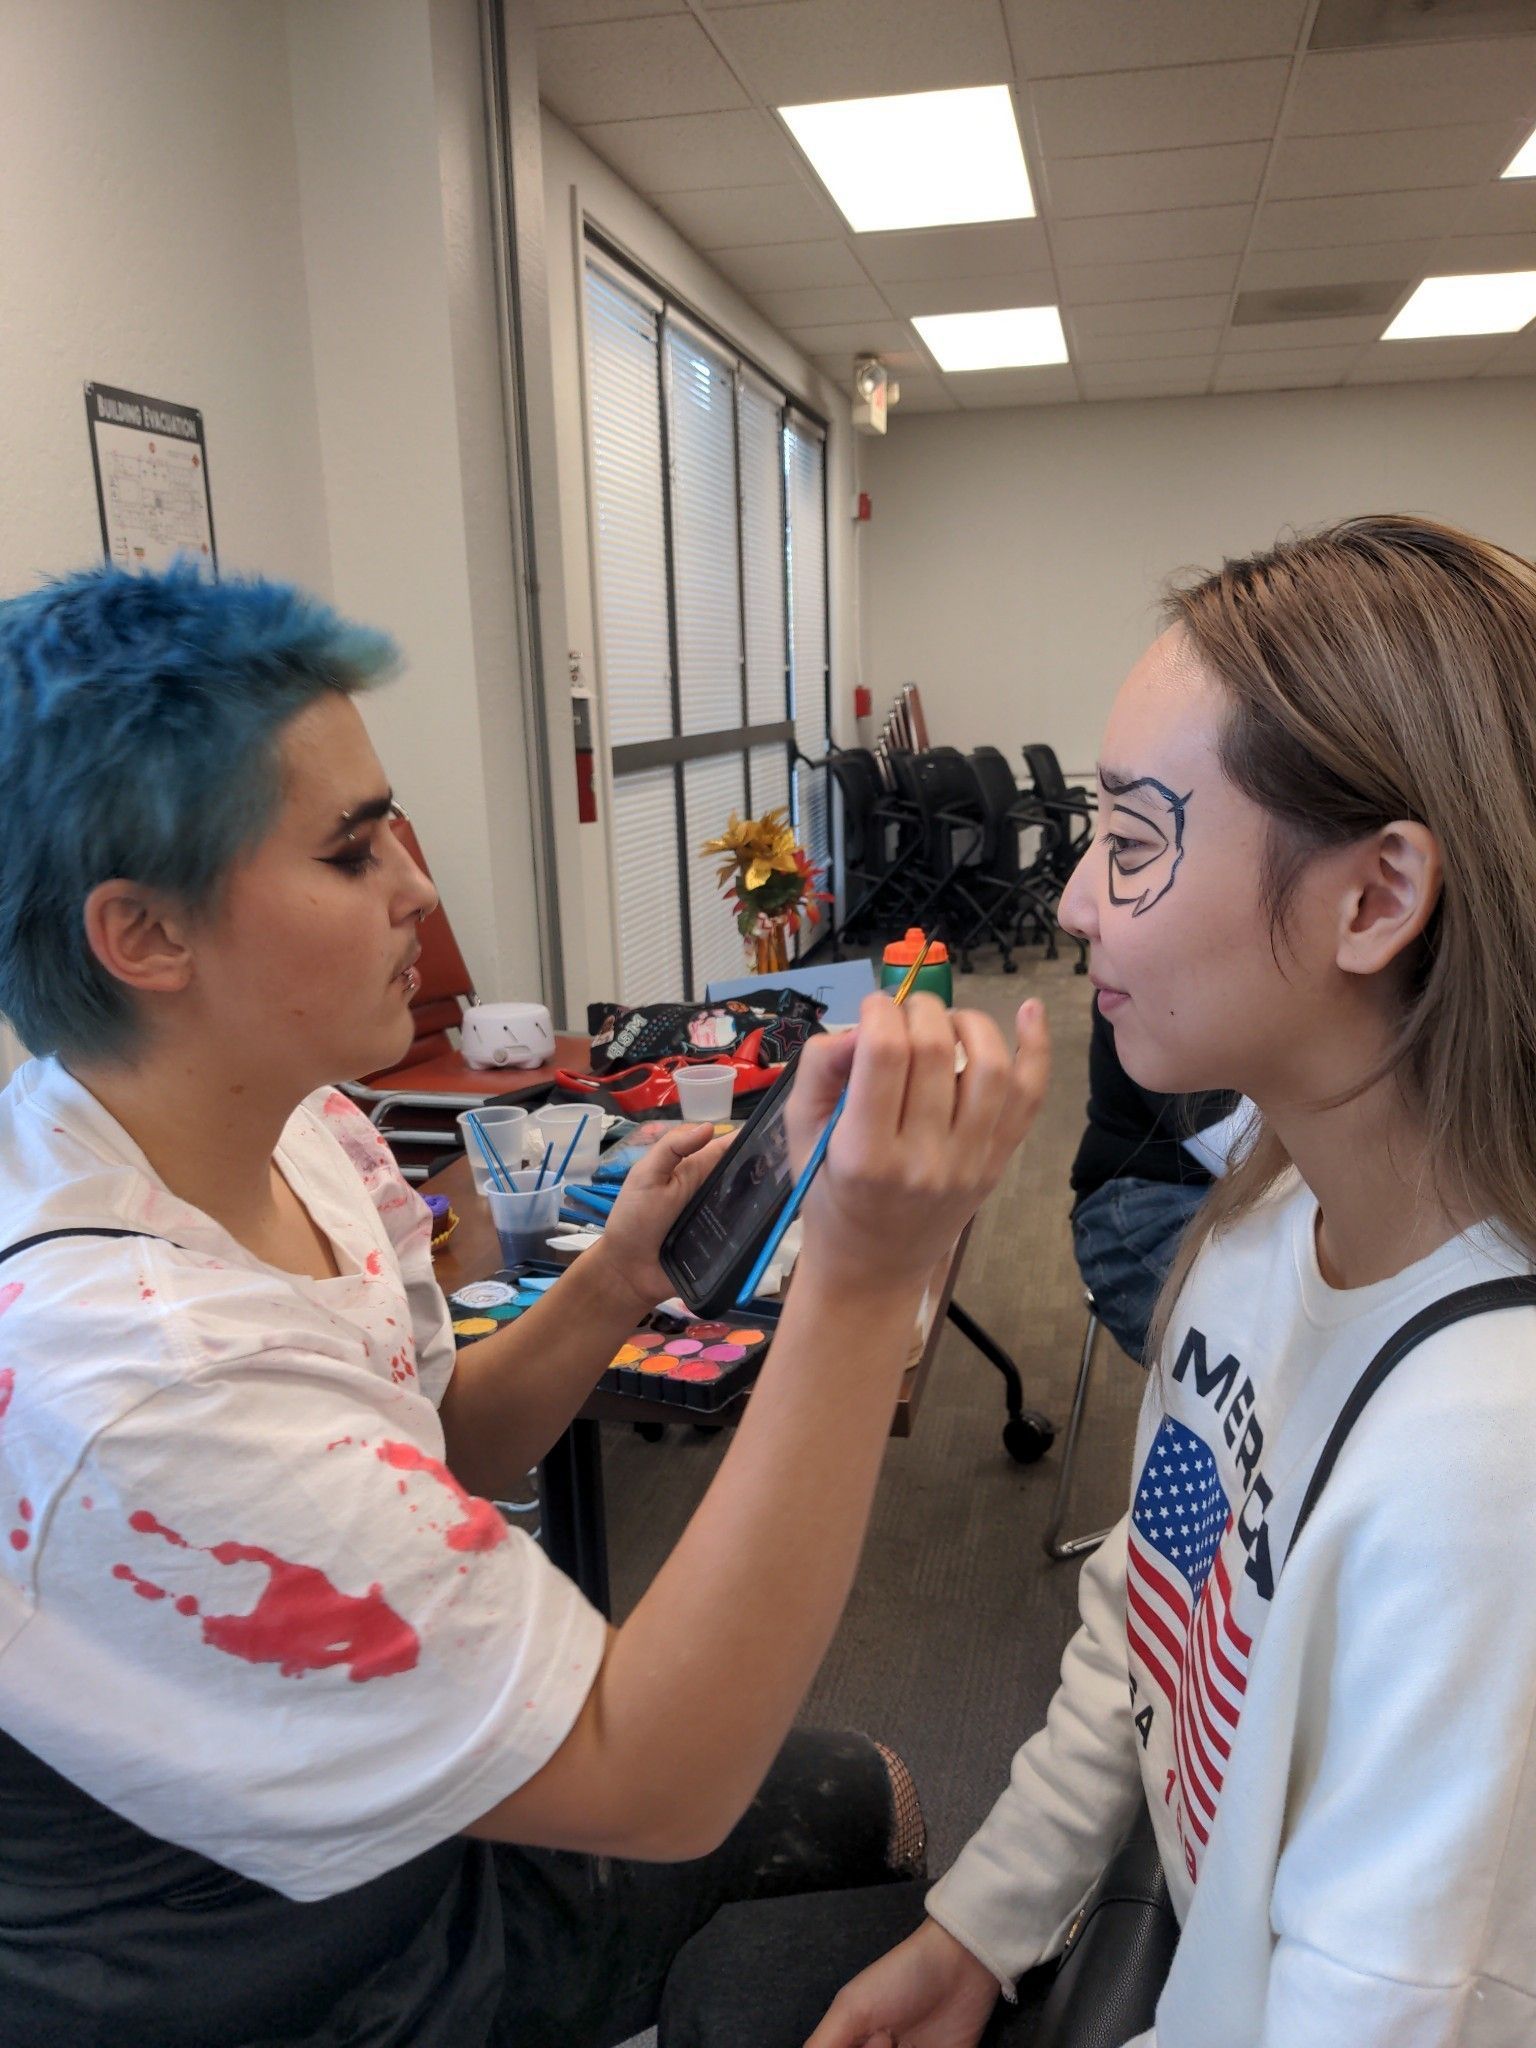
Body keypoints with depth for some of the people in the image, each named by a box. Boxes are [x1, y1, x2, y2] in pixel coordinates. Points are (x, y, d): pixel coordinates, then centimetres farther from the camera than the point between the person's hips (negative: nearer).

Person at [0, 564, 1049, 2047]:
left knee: (869, 1796, 21)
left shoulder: (300, 1131, -11)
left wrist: (609, 1288, -16)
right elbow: (653, 1782, -36)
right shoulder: (120, 1381, -40)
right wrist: (862, 1282, -43)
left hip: (411, 1821, 7)